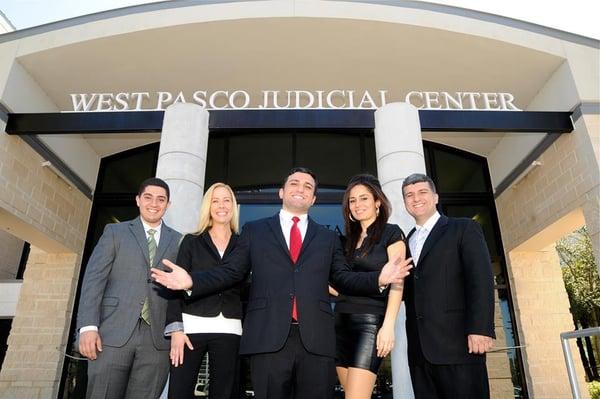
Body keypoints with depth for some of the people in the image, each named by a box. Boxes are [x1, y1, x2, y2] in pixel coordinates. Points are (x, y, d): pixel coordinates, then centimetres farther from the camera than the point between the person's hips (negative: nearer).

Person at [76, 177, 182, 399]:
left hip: (157, 339, 1)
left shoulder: (178, 241, 13)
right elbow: (94, 278, 2)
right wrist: (88, 326, -9)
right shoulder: (115, 232, 11)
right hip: (113, 333, -1)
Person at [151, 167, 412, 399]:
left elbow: (343, 279, 13)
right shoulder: (254, 230, 14)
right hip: (268, 337, -1)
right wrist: (192, 281, -4)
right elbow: (231, 272, 10)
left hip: (316, 339, 2)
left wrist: (379, 278, -4)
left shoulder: (328, 238, 18)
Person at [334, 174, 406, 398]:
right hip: (342, 321, 6)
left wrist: (388, 325, -17)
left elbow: (396, 282, -8)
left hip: (370, 320, -6)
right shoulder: (349, 238, 18)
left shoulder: (391, 233, 1)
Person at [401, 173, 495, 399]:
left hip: (457, 342, -4)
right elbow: (407, 291, 14)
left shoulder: (464, 229, 5)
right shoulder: (406, 242, 20)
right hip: (419, 348, 5)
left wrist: (480, 329, -17)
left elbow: (481, 280, -6)